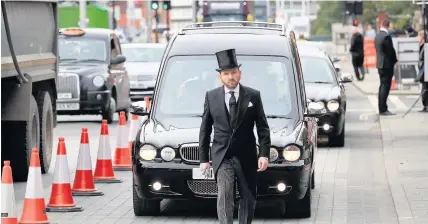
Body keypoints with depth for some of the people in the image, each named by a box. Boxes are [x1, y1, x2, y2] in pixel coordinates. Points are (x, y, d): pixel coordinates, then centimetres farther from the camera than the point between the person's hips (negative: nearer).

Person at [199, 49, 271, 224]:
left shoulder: (253, 96, 0)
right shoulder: (211, 97, 2)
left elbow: (263, 128, 1)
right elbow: (205, 129, 6)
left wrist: (264, 154, -9)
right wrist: (203, 158, 3)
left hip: (246, 156, 1)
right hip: (222, 156, -1)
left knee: (248, 199, 9)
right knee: (225, 196, -16)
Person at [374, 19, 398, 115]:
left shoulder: (377, 36, 9)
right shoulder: (386, 36, -18)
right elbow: (391, 50, -16)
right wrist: (395, 60, 1)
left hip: (380, 64, 9)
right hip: (387, 64, -9)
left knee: (382, 86, 15)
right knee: (385, 87, -7)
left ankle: (381, 108, 18)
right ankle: (383, 109, -8)